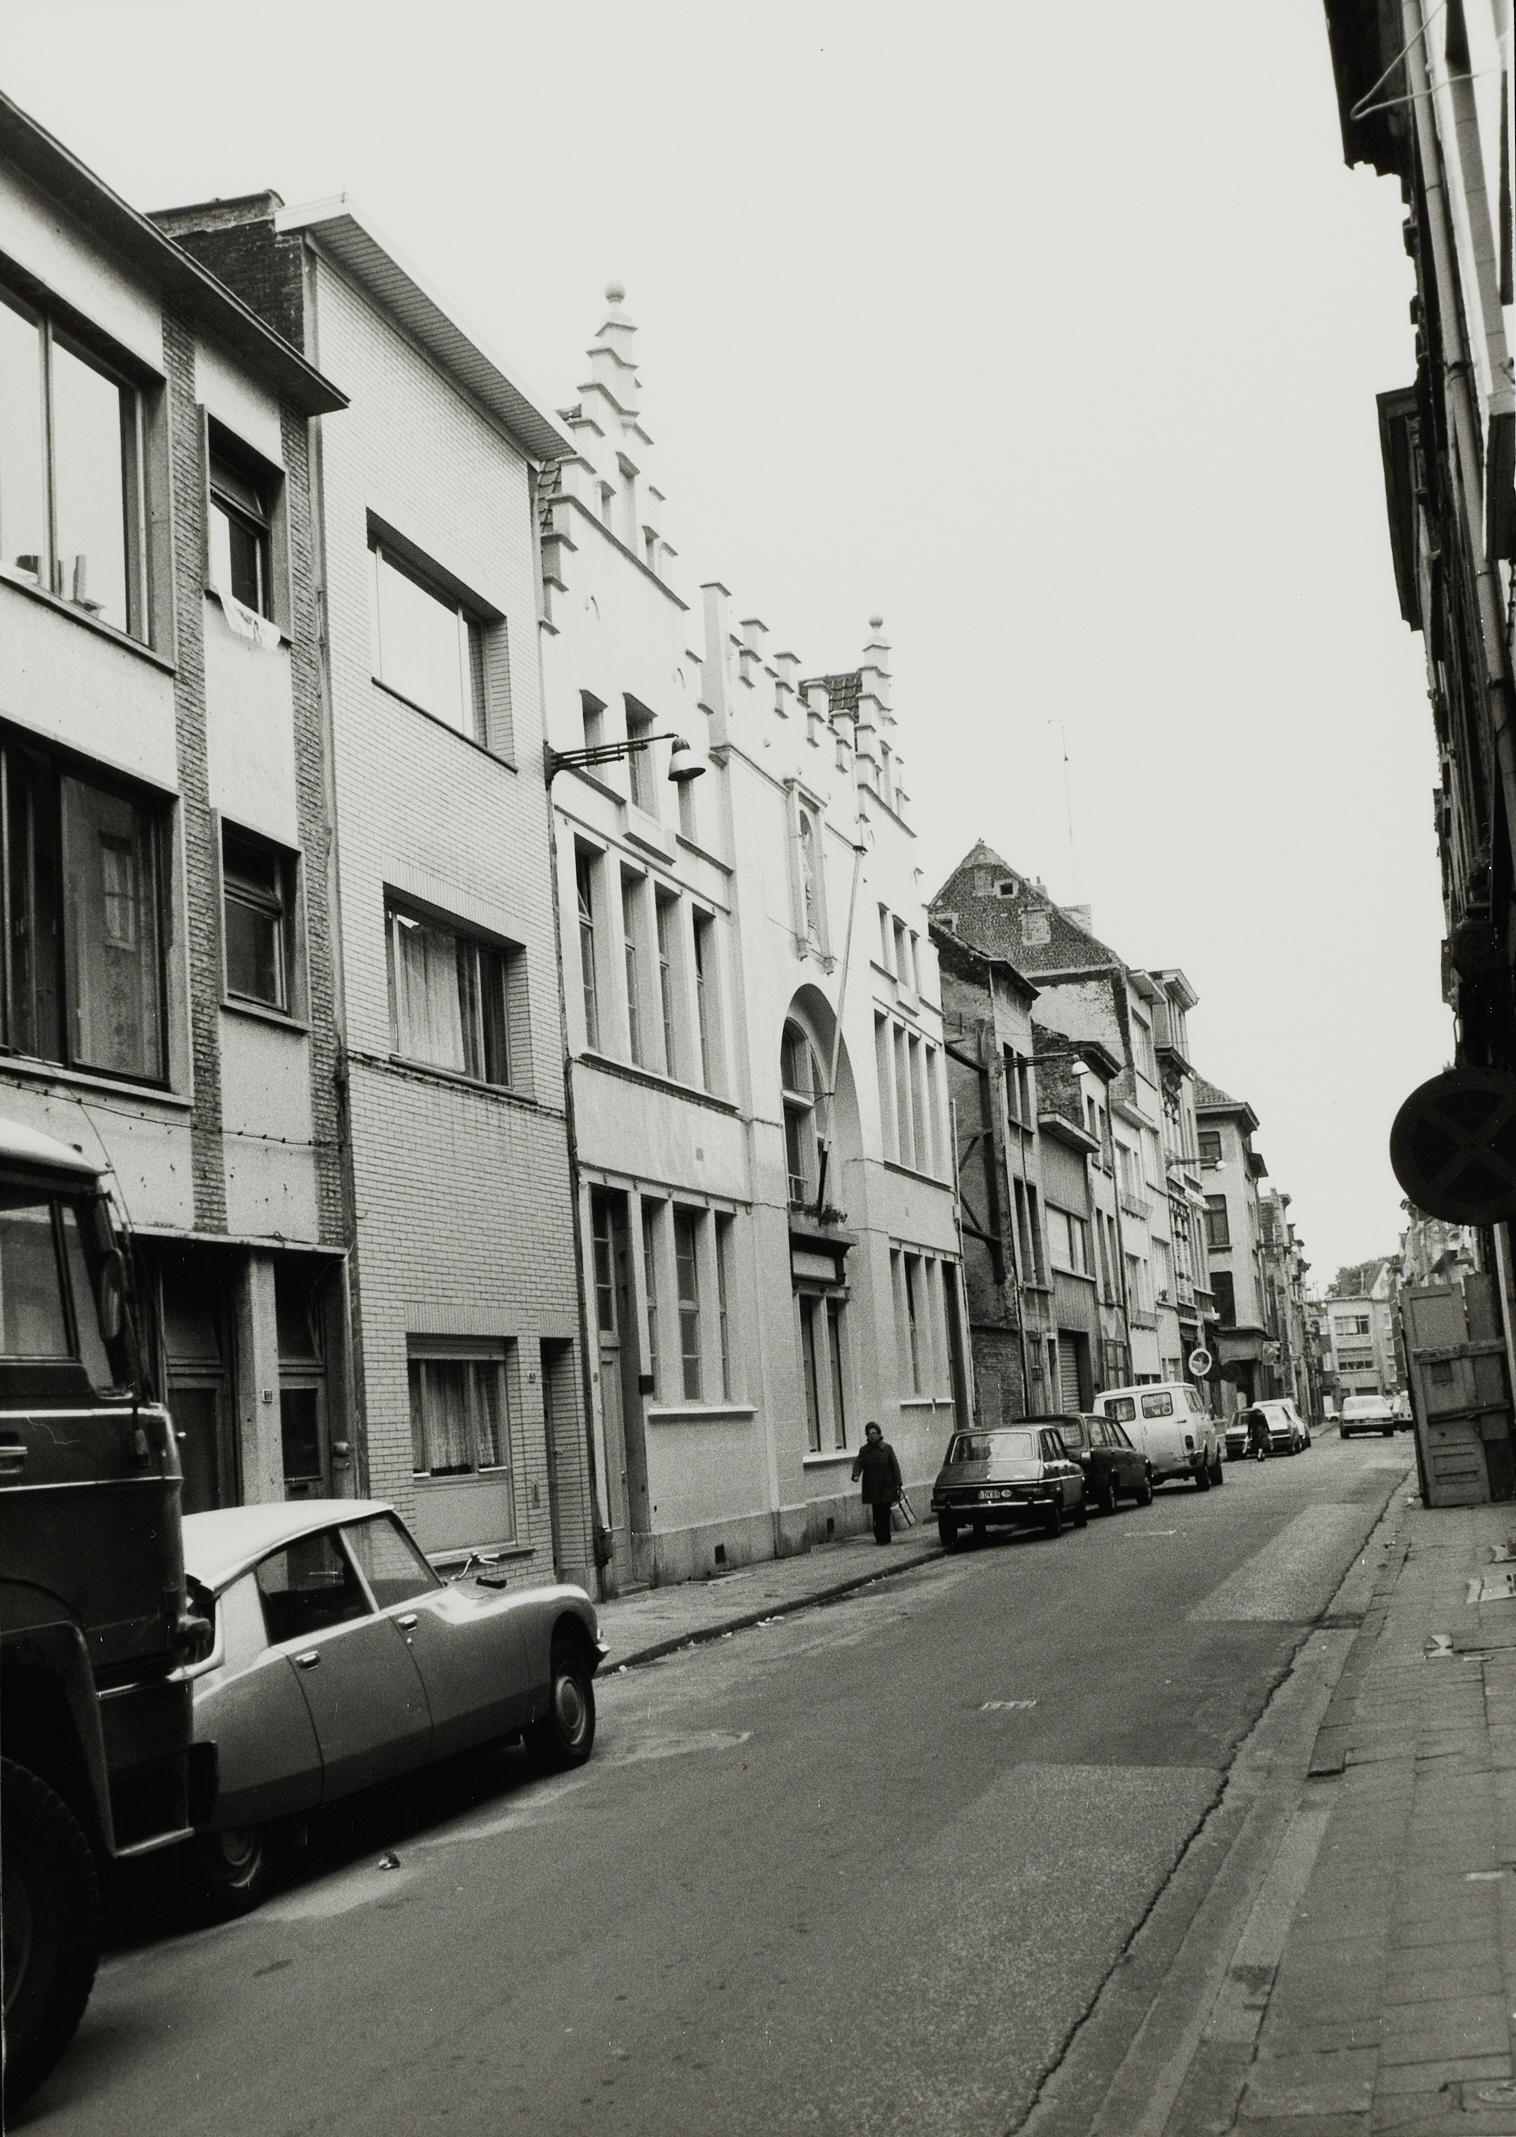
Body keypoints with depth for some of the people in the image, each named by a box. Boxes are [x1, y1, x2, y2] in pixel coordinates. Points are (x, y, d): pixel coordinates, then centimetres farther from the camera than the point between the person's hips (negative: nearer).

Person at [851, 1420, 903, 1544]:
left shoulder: (887, 1448, 4)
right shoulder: (864, 1450, 10)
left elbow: (895, 1466, 3)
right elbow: (858, 1464, -2)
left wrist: (898, 1484, -3)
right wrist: (856, 1475, -23)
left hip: (886, 1486, -2)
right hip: (872, 1488, 2)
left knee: (884, 1513, -6)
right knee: (876, 1514, -2)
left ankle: (884, 1537, -2)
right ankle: (879, 1537, 3)